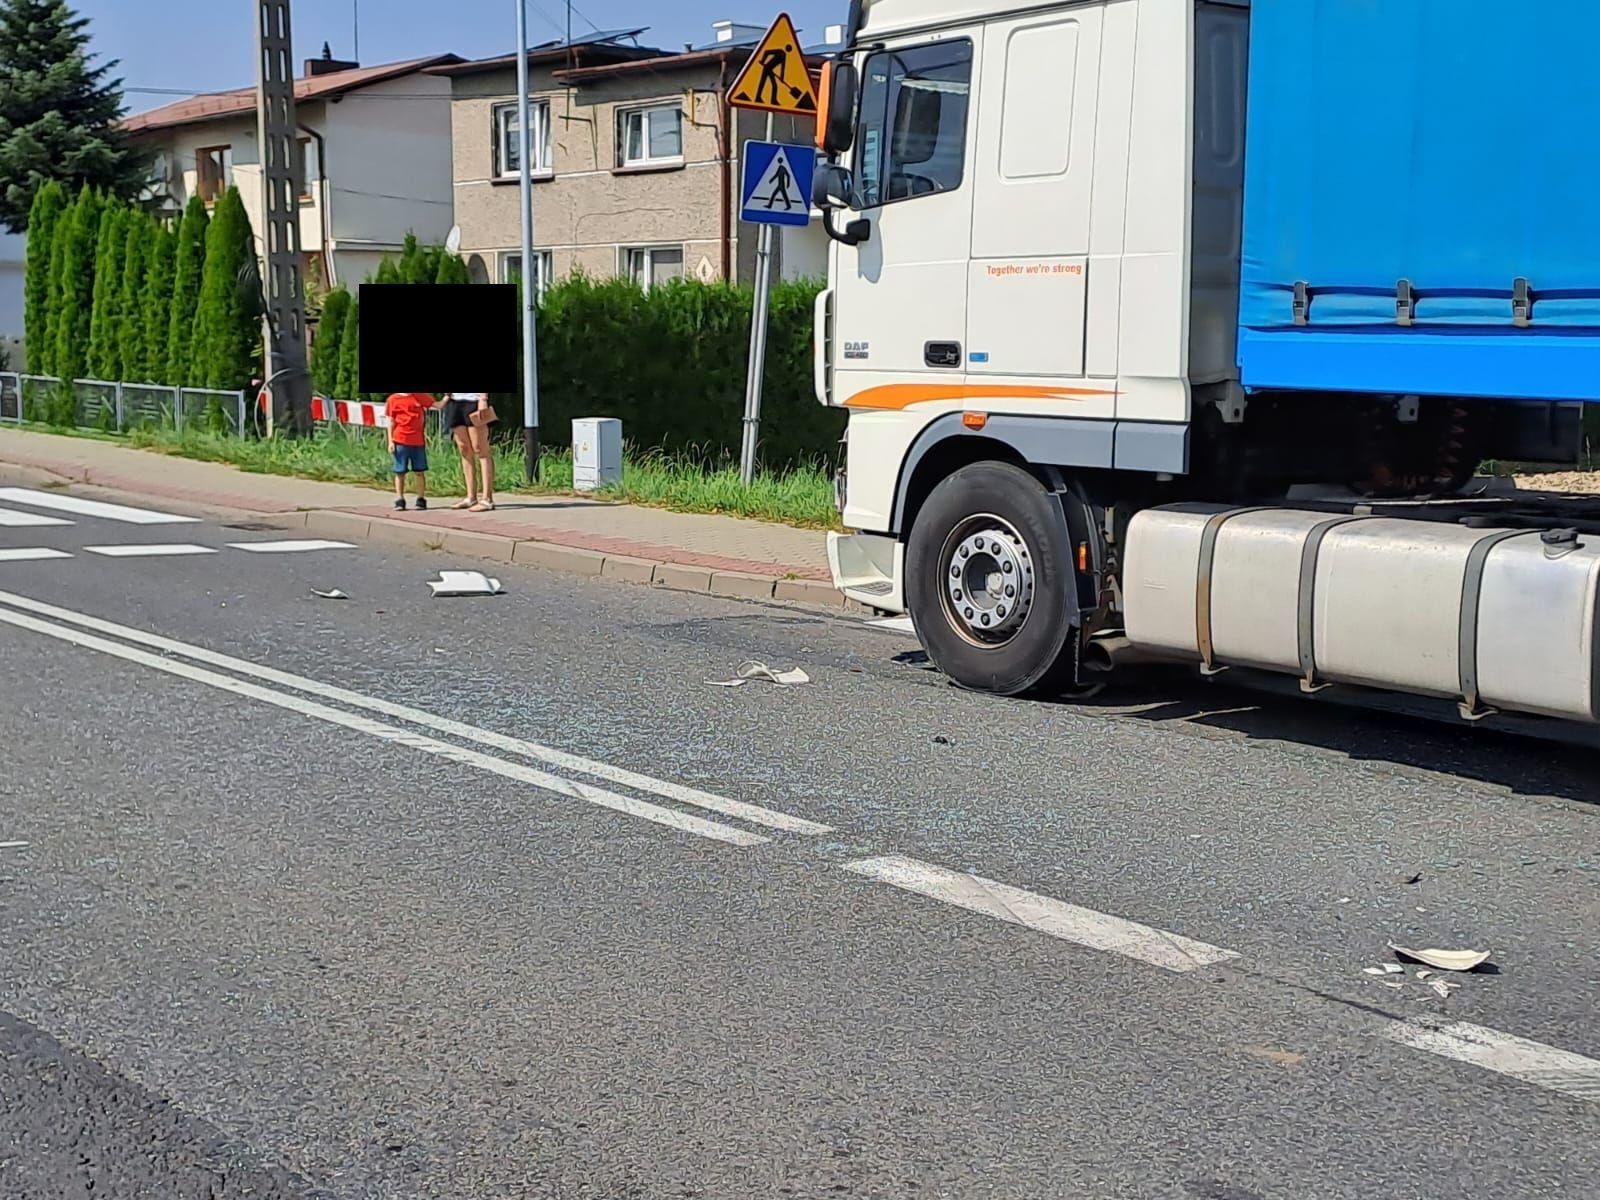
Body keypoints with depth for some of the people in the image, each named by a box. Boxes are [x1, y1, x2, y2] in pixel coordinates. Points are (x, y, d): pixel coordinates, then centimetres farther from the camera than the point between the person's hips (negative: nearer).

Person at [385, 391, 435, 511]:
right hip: (400, 441, -1)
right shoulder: (393, 399, 3)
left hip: (418, 441, 1)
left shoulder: (420, 396, 6)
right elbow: (391, 422, 4)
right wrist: (390, 441, 0)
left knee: (420, 472, 4)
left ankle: (421, 500, 10)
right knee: (400, 472, 3)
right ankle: (399, 501, 8)